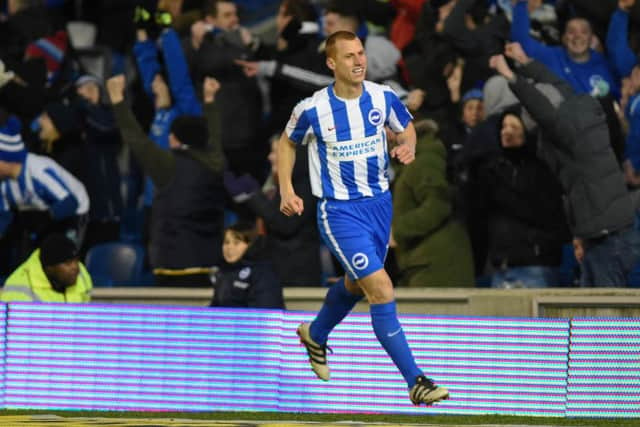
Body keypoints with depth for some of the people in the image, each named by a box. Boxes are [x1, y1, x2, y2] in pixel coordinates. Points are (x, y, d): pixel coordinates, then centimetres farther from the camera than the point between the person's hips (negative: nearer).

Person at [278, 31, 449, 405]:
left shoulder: (383, 98, -6)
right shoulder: (312, 110, -14)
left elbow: (406, 127, 13)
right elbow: (288, 143, 5)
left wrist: (408, 147, -11)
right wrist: (287, 191, -6)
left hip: (379, 204, 5)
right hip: (340, 211, -5)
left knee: (355, 285, 24)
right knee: (382, 289, -17)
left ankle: (315, 335, 56)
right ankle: (416, 382, -15)